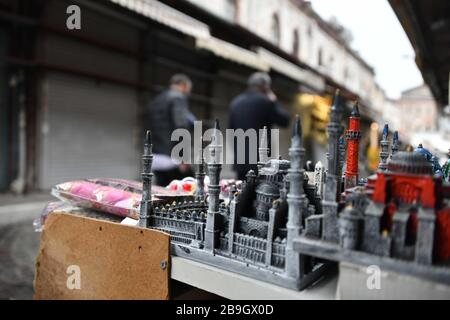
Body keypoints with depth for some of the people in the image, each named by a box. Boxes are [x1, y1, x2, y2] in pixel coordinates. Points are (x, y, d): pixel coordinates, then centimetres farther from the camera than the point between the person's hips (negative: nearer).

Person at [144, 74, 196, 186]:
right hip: (172, 158, -8)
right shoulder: (178, 98, -4)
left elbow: (148, 127, 18)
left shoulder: (153, 102, 21)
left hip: (155, 158, 8)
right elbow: (180, 126, -17)